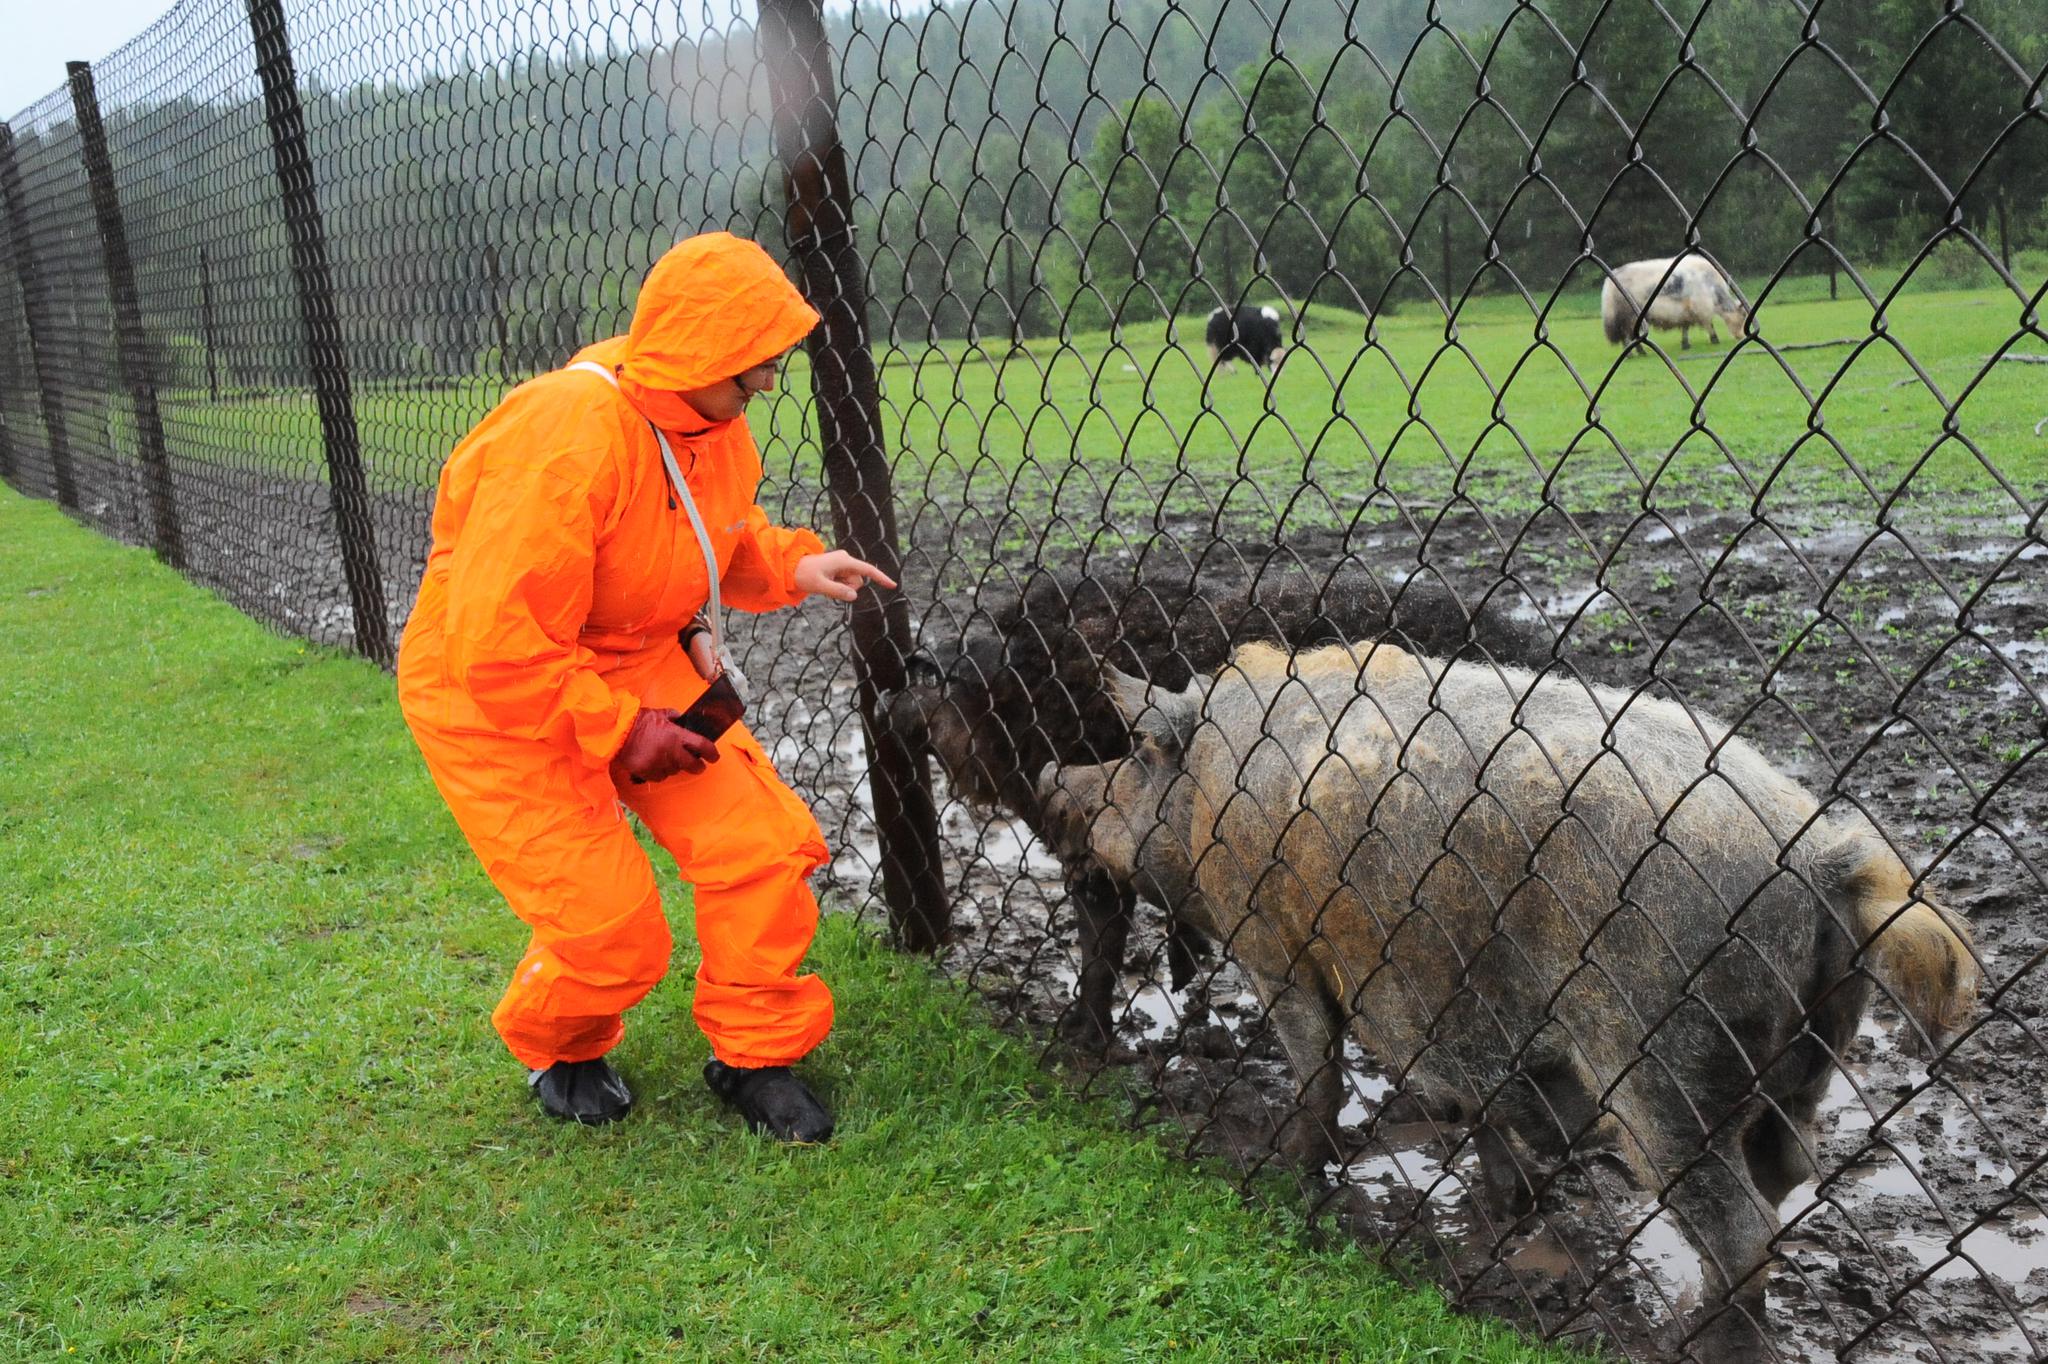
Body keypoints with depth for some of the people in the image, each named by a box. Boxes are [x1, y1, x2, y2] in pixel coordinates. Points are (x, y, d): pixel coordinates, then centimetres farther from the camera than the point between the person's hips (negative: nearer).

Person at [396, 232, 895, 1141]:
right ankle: (556, 1050, 27)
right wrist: (617, 731, -25)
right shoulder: (566, 437, -32)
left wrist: (792, 565, -5)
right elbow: (495, 644, -32)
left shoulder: (708, 416, -5)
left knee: (763, 843, -6)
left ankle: (753, 1057, 15)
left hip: (638, 666, 7)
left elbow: (724, 537, 16)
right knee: (608, 929, -9)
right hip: (495, 698, -7)